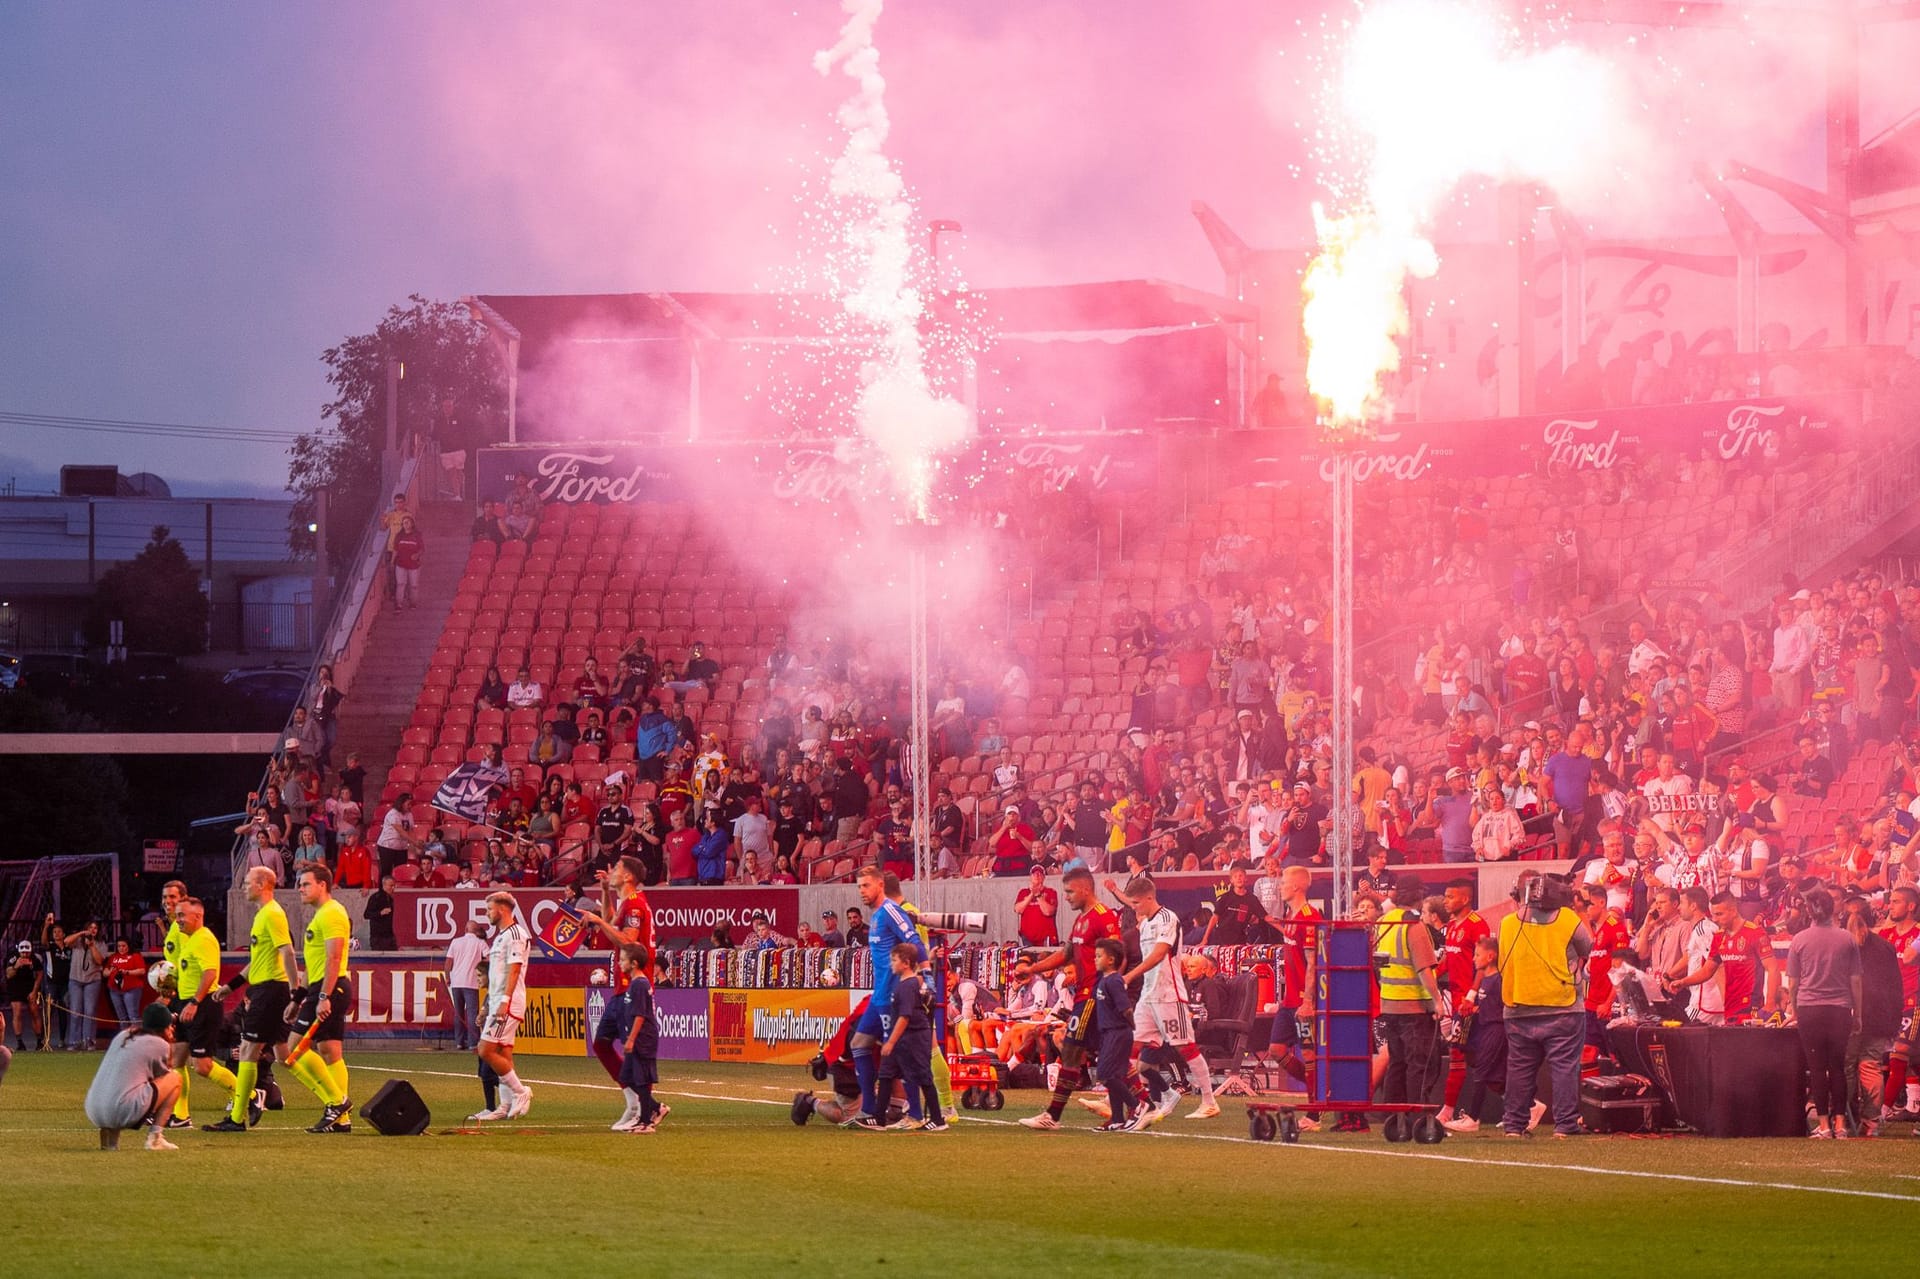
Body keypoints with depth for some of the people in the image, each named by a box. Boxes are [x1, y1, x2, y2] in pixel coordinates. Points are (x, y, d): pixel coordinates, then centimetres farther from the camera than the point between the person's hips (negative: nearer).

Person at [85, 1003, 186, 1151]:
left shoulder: (122, 1036, 22)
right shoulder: (160, 1045, 4)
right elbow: (163, 1076, 18)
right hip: (125, 1113, -6)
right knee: (175, 1079, 12)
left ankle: (108, 1134, 15)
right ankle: (155, 1136, 3)